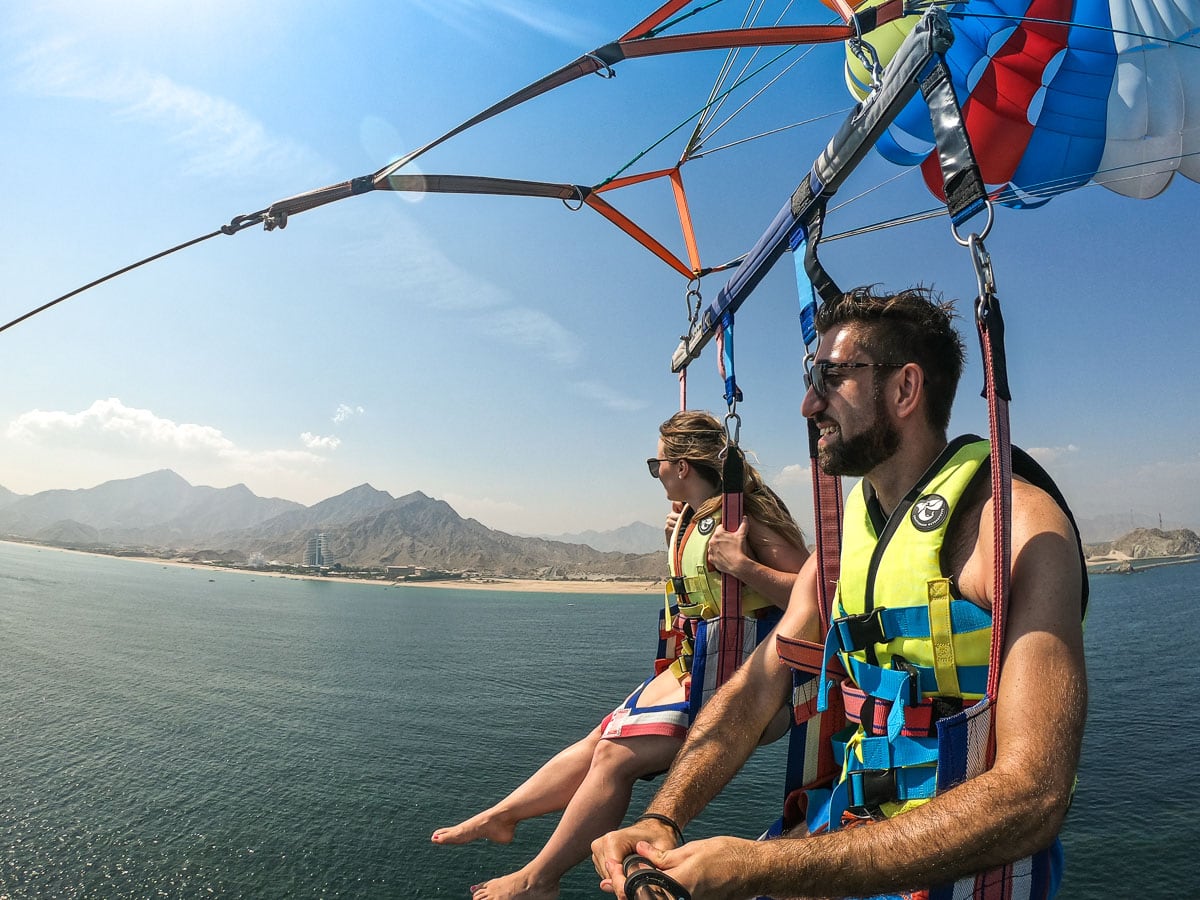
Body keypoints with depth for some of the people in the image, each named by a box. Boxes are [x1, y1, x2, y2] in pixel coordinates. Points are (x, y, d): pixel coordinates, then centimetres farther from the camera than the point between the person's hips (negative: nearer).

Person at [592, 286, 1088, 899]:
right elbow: (753, 689, 0)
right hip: (854, 837, 5)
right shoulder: (846, 533, 3)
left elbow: (1032, 798, -25)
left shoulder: (1020, 525, -18)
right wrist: (661, 820, -15)